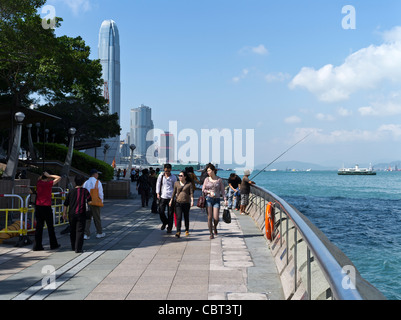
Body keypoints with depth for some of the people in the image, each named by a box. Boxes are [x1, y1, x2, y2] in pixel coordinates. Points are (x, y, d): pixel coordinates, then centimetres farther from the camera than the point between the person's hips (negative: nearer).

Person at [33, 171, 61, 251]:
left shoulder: (38, 183, 6)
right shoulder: (48, 184, -10)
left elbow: (39, 178, 30)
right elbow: (59, 178, -4)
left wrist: (42, 175, 15)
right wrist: (49, 175, -3)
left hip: (38, 207, 5)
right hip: (46, 207, -5)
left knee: (39, 227, 7)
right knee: (50, 227, 7)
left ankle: (37, 246, 6)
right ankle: (53, 244, 16)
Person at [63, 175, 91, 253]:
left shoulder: (71, 191, 6)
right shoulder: (85, 191, -4)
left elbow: (66, 204, 10)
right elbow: (90, 201, -6)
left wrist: (64, 213, 19)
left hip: (71, 214, 4)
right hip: (81, 214, -4)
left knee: (72, 231, 16)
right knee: (80, 231, -2)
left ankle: (73, 247, 26)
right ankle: (78, 249, -7)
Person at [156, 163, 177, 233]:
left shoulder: (173, 177, 5)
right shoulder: (161, 175, 5)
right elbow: (158, 184, 9)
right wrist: (158, 193, 2)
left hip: (171, 197, -1)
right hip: (162, 196, 1)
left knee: (170, 213, 1)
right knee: (161, 211, -4)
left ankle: (169, 228, 12)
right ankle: (165, 222, 25)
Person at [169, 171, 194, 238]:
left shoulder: (189, 184, 0)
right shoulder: (176, 183, 7)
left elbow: (191, 193, -3)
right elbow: (174, 192, 13)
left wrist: (192, 201, -16)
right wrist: (171, 200, 11)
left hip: (186, 203, -1)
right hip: (178, 202, 1)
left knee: (186, 217, 11)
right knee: (179, 217, -10)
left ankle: (187, 230, 28)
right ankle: (178, 232, -12)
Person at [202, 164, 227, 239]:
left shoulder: (219, 180, 4)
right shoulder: (206, 179, 5)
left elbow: (222, 190, 5)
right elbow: (203, 190, 7)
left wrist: (225, 199, -4)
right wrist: (209, 192, -10)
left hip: (217, 200, 0)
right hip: (208, 199, 1)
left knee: (216, 218, -7)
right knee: (209, 217, -4)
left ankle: (215, 227, 27)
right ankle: (211, 233, 7)